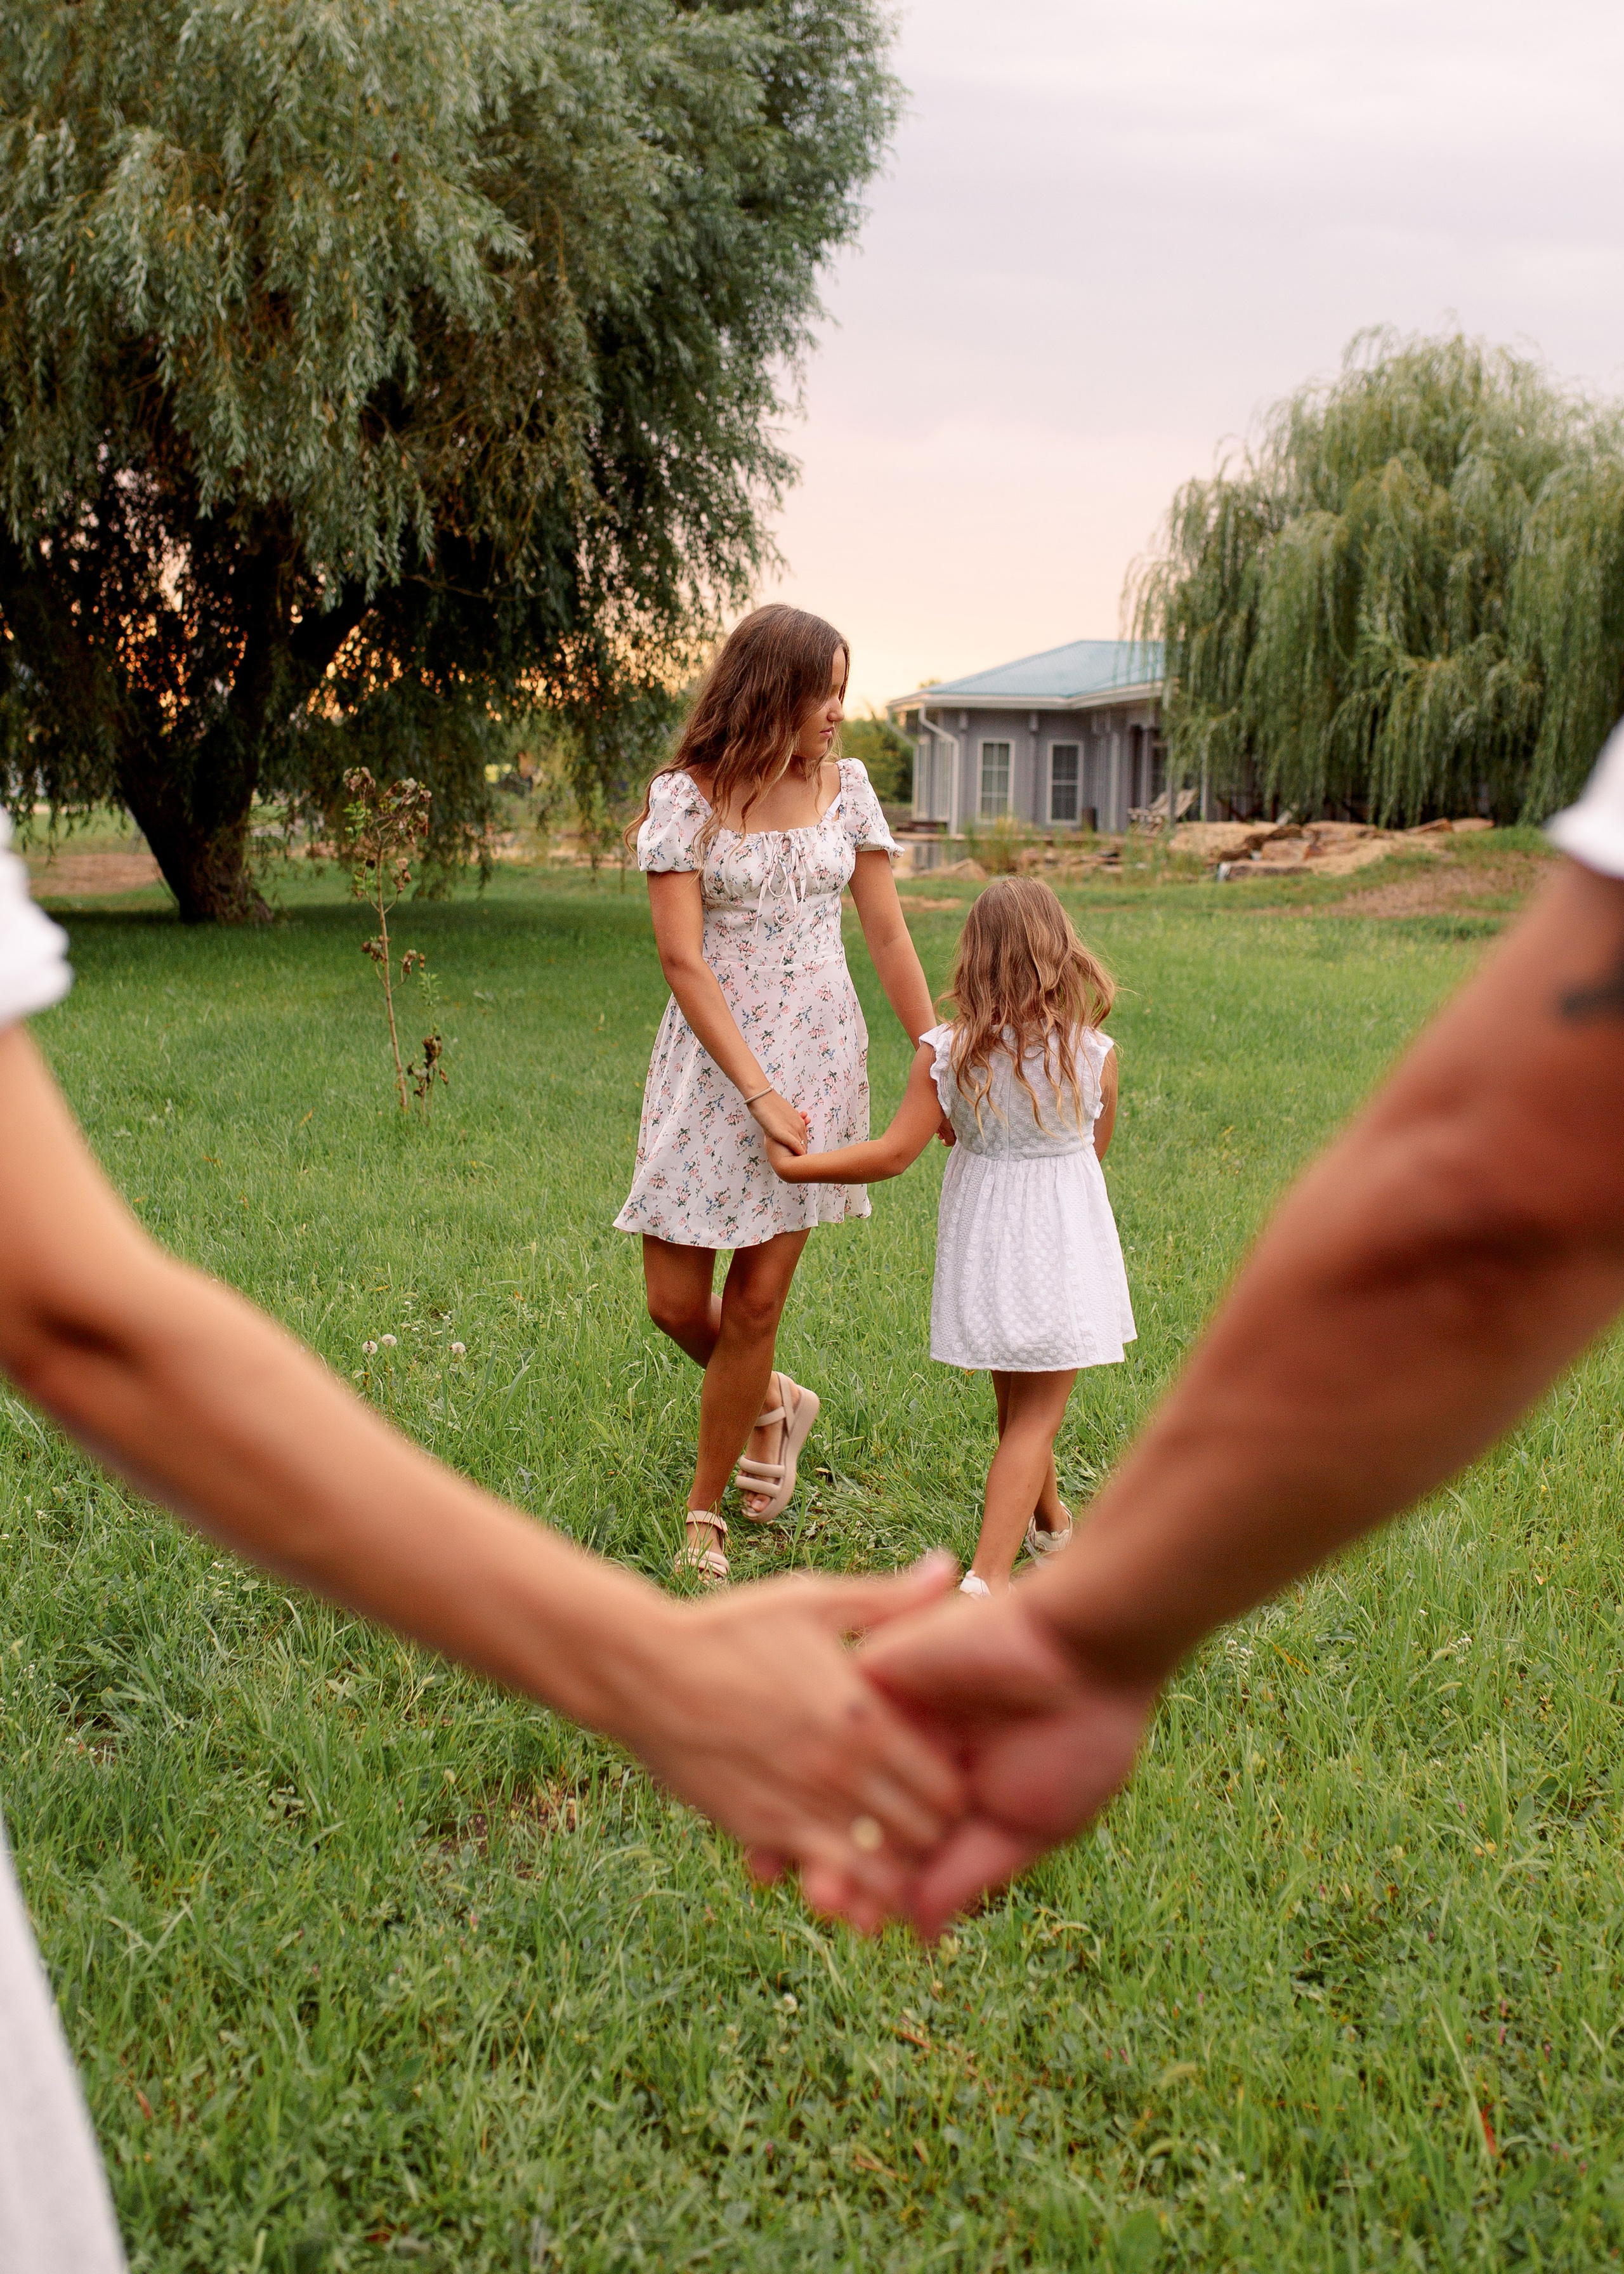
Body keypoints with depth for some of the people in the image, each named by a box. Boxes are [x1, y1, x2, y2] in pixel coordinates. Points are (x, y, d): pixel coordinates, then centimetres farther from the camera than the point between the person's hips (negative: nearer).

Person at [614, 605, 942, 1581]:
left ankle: (704, 1509, 17)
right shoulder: (688, 796, -7)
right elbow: (682, 960, -12)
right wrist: (757, 1092, -18)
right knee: (675, 1302, 1)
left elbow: (888, 934, 8)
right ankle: (774, 1404, 33)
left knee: (756, 1303, 0)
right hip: (714, 1058, -2)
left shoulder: (846, 786, 5)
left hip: (819, 1056, 2)